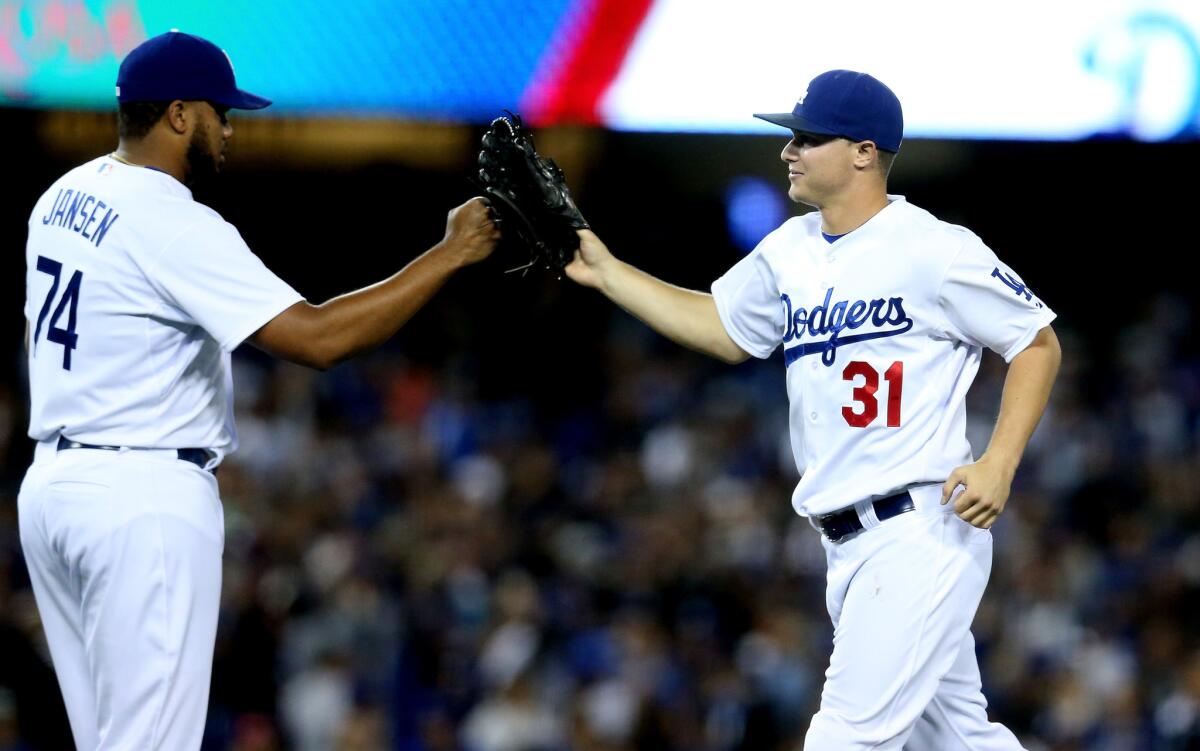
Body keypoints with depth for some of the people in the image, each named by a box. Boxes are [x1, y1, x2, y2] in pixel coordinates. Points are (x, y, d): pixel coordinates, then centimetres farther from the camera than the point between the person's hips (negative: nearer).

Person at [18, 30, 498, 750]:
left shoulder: (64, 198, 11)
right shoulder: (174, 225, -18)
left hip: (52, 482, 9)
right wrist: (449, 255, -19)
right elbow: (317, 338, -24)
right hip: (146, 499, -9)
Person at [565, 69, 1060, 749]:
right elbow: (722, 329, 25)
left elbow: (1039, 342, -6)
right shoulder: (790, 251, 12)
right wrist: (606, 272, 20)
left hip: (923, 533, -8)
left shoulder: (934, 250, -11)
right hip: (848, 544, 8)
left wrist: (998, 465, -17)